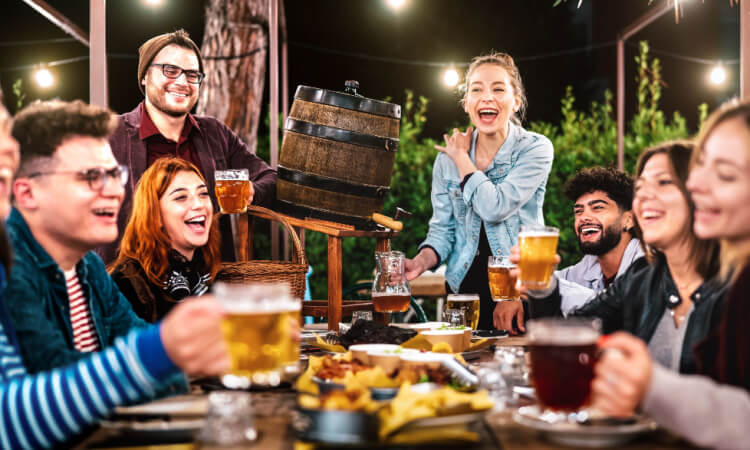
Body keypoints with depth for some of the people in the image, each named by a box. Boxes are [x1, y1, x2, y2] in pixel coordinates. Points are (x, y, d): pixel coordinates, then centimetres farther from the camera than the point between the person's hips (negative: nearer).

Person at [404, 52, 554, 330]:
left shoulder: (536, 149, -6)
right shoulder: (447, 157, 6)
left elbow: (495, 208, -18)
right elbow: (443, 227, 9)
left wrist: (462, 158, -7)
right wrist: (422, 261, -11)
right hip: (466, 284, 3)